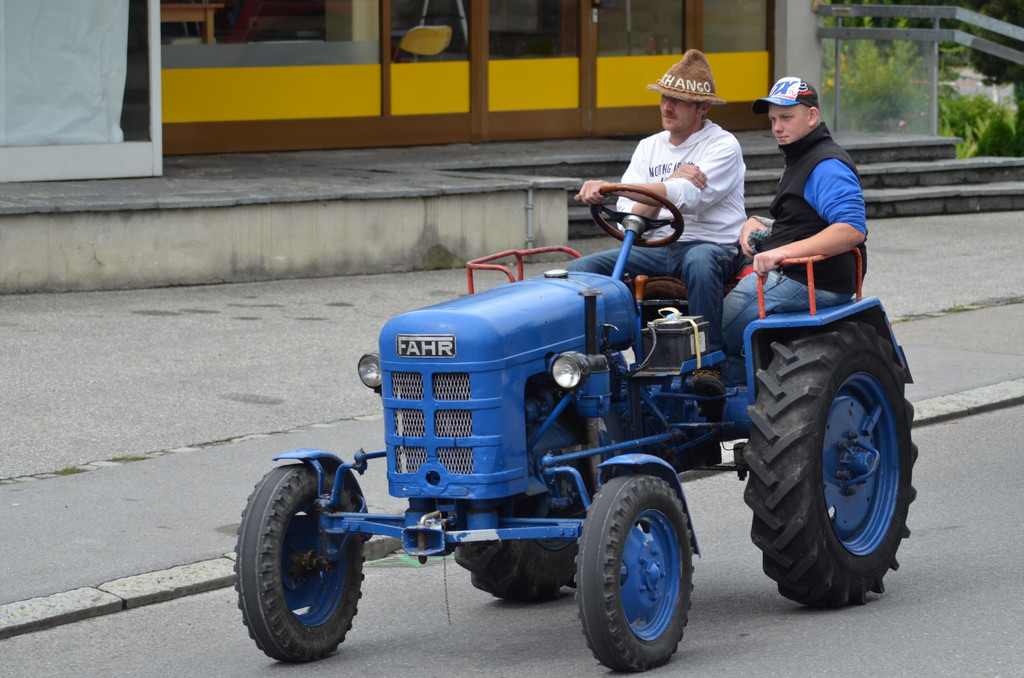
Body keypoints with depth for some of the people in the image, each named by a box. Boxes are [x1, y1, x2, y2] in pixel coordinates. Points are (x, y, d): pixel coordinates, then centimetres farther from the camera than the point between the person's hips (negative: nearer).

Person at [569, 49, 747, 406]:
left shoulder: (723, 146, -3)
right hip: (657, 249, 5)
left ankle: (708, 362, -38)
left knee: (699, 261, -42)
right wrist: (672, 182, -13)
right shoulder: (649, 148, 15)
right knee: (580, 269, -15)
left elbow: (687, 198, -21)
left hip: (713, 246, -5)